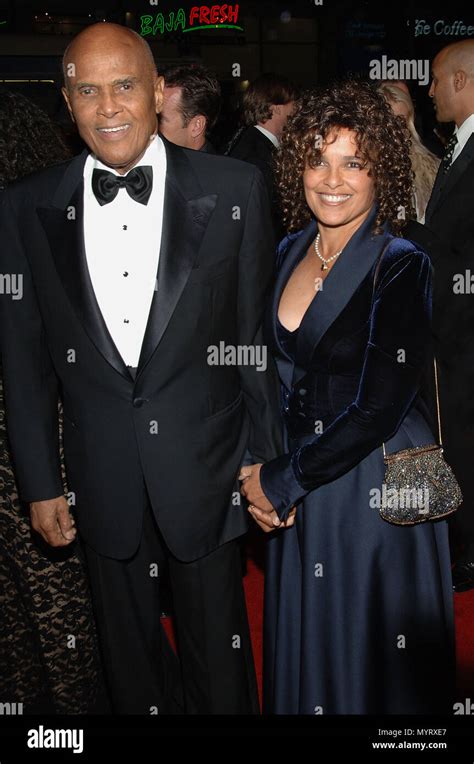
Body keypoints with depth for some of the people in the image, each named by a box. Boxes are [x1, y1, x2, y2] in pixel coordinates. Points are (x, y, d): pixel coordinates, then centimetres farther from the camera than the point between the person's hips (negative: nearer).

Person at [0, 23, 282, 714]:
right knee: (127, 648, 22)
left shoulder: (234, 190, -8)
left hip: (206, 470, -1)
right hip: (100, 481, 2)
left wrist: (268, 464, -1)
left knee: (218, 648, 17)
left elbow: (260, 338, -3)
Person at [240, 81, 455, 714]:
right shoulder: (291, 252, 3)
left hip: (378, 490, -6)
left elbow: (379, 408, -21)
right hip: (299, 487, 6)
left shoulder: (400, 266, -16)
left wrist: (281, 481, -14)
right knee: (304, 644, 21)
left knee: (370, 656, 12)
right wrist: (256, 471, -3)